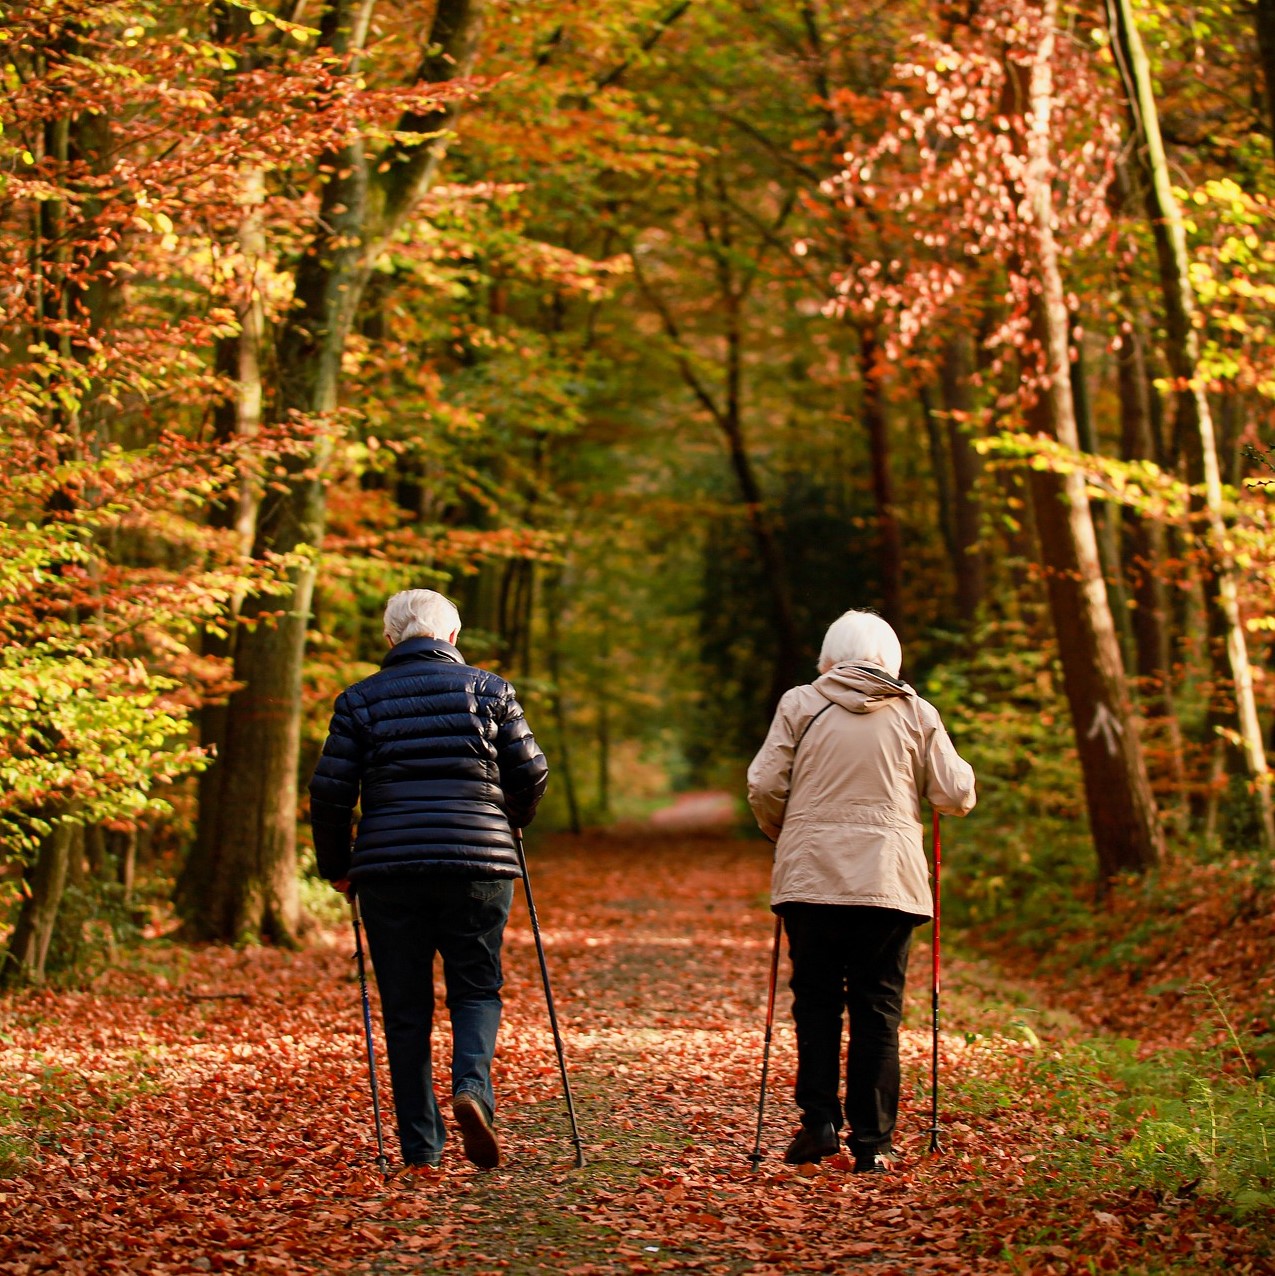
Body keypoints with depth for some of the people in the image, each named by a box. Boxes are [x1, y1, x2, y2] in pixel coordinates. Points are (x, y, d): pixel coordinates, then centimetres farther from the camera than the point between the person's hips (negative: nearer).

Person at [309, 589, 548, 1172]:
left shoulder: (360, 699, 6)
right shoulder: (487, 688, 7)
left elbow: (330, 790, 1)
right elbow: (531, 773, 6)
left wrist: (337, 866, 14)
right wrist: (508, 826, 25)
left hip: (388, 869, 0)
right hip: (478, 864, 0)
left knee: (405, 1008, 7)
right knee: (476, 988, 12)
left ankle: (420, 1142, 6)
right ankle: (472, 1086, -15)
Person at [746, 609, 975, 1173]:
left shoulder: (799, 704, 4)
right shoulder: (917, 713, 6)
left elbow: (764, 787, -1)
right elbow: (956, 797, 5)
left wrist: (785, 835, 18)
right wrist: (959, 770, 27)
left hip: (810, 875, 0)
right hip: (890, 879, 0)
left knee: (816, 999, 10)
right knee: (878, 1006, 4)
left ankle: (819, 1121, 2)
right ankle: (872, 1142, 3)